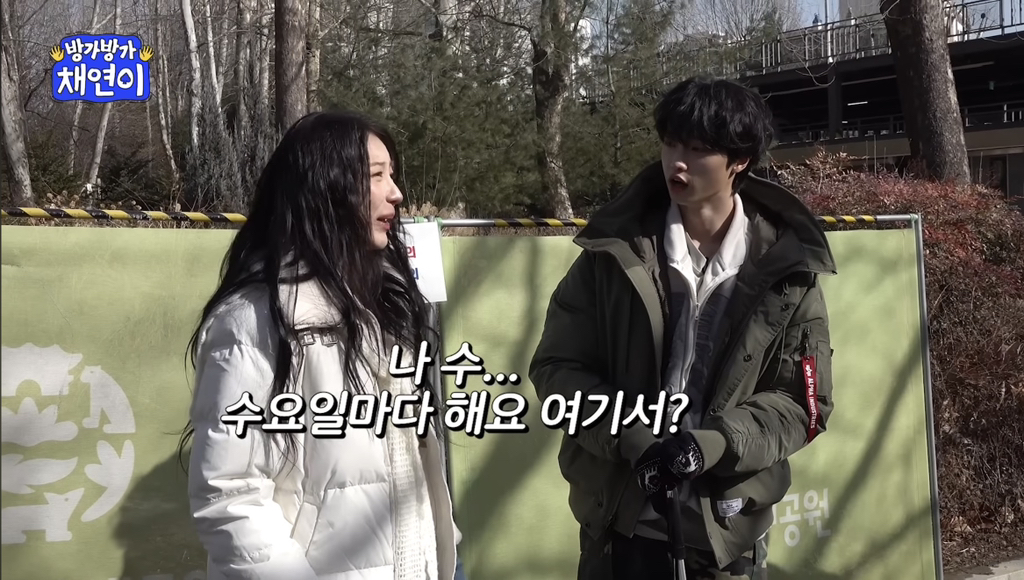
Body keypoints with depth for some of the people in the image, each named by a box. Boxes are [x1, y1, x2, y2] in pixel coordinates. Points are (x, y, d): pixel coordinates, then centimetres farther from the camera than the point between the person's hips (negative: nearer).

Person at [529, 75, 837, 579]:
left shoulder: (784, 268, -4)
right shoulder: (615, 251, -5)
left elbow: (803, 402, -2)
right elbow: (556, 365, -2)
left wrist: (710, 444, -18)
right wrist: (631, 440, -16)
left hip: (727, 527, 0)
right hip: (620, 517, 0)